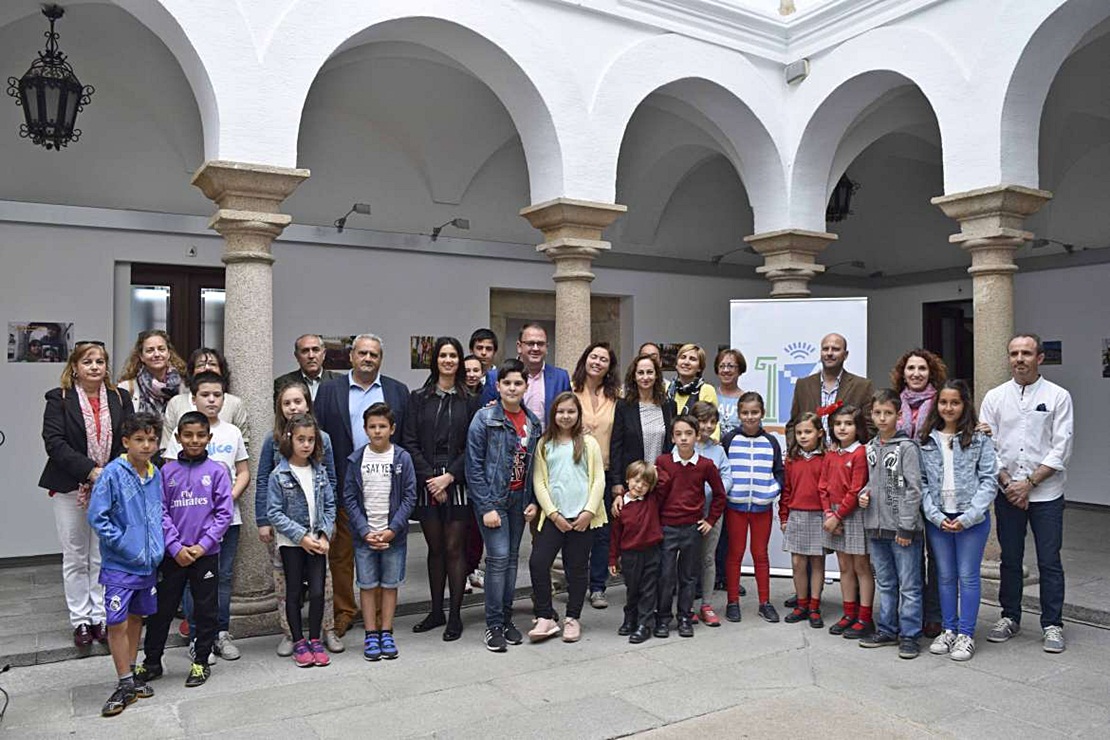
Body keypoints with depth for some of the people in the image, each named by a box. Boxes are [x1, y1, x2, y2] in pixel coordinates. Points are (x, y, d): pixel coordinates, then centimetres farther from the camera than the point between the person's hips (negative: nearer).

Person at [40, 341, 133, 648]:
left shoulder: (120, 399, 4)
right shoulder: (59, 399, -2)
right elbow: (54, 442, -12)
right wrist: (90, 471, -21)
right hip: (70, 489, -1)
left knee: (104, 558, 7)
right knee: (75, 558, 10)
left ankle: (101, 617, 17)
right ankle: (81, 620, 20)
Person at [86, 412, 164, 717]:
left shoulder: (156, 475, 3)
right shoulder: (112, 474, -13)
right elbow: (97, 518, -14)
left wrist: (158, 548, 4)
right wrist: (126, 546, -16)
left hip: (149, 563, 5)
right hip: (119, 565, -5)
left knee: (136, 617, 17)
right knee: (117, 623, -4)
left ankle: (132, 672, 31)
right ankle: (125, 684, 10)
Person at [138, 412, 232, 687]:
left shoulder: (217, 471, -3)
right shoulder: (167, 472, 1)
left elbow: (224, 514, -5)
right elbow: (161, 513, -1)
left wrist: (202, 545, -11)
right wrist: (176, 547, -10)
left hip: (206, 553, -1)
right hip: (173, 554, 1)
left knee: (206, 610, 8)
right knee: (161, 608, 11)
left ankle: (201, 662, 24)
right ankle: (151, 662, 28)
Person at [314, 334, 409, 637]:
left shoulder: (398, 391, 9)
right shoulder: (329, 390, 6)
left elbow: (407, 440, 7)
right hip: (343, 484, 0)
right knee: (341, 552, 6)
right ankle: (343, 612, 19)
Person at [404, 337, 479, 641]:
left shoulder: (469, 401, 5)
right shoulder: (418, 398, 6)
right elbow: (410, 443, 1)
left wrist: (449, 477, -10)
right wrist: (430, 478, -9)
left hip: (457, 482, -1)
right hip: (426, 482, 1)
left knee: (454, 548, 1)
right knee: (435, 548, 10)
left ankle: (455, 615, 10)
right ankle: (436, 612, 21)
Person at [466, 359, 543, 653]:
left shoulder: (532, 421, 7)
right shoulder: (484, 419, -10)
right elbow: (474, 466, -11)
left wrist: (533, 500, 4)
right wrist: (486, 507, -15)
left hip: (519, 498, 5)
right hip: (492, 498, -5)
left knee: (512, 557, 10)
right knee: (499, 557, -9)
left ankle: (506, 619, 21)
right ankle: (493, 624, 3)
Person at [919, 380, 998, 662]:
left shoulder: (979, 439, -3)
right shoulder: (926, 440, 3)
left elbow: (989, 481, -6)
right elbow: (922, 481, 2)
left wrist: (967, 517, -13)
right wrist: (936, 516, -8)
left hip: (972, 518, -2)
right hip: (937, 518, 3)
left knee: (968, 576, 4)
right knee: (945, 575, 12)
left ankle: (966, 634, 14)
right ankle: (948, 630, 23)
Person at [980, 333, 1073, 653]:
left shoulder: (1058, 396, -1)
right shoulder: (995, 397, 5)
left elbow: (1061, 449, -6)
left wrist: (1029, 482, -12)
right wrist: (1007, 483, -7)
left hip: (1046, 493, -2)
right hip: (1007, 493, 2)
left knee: (1049, 562, 3)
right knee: (1010, 560, 11)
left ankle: (1052, 625, 15)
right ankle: (1010, 617, 24)